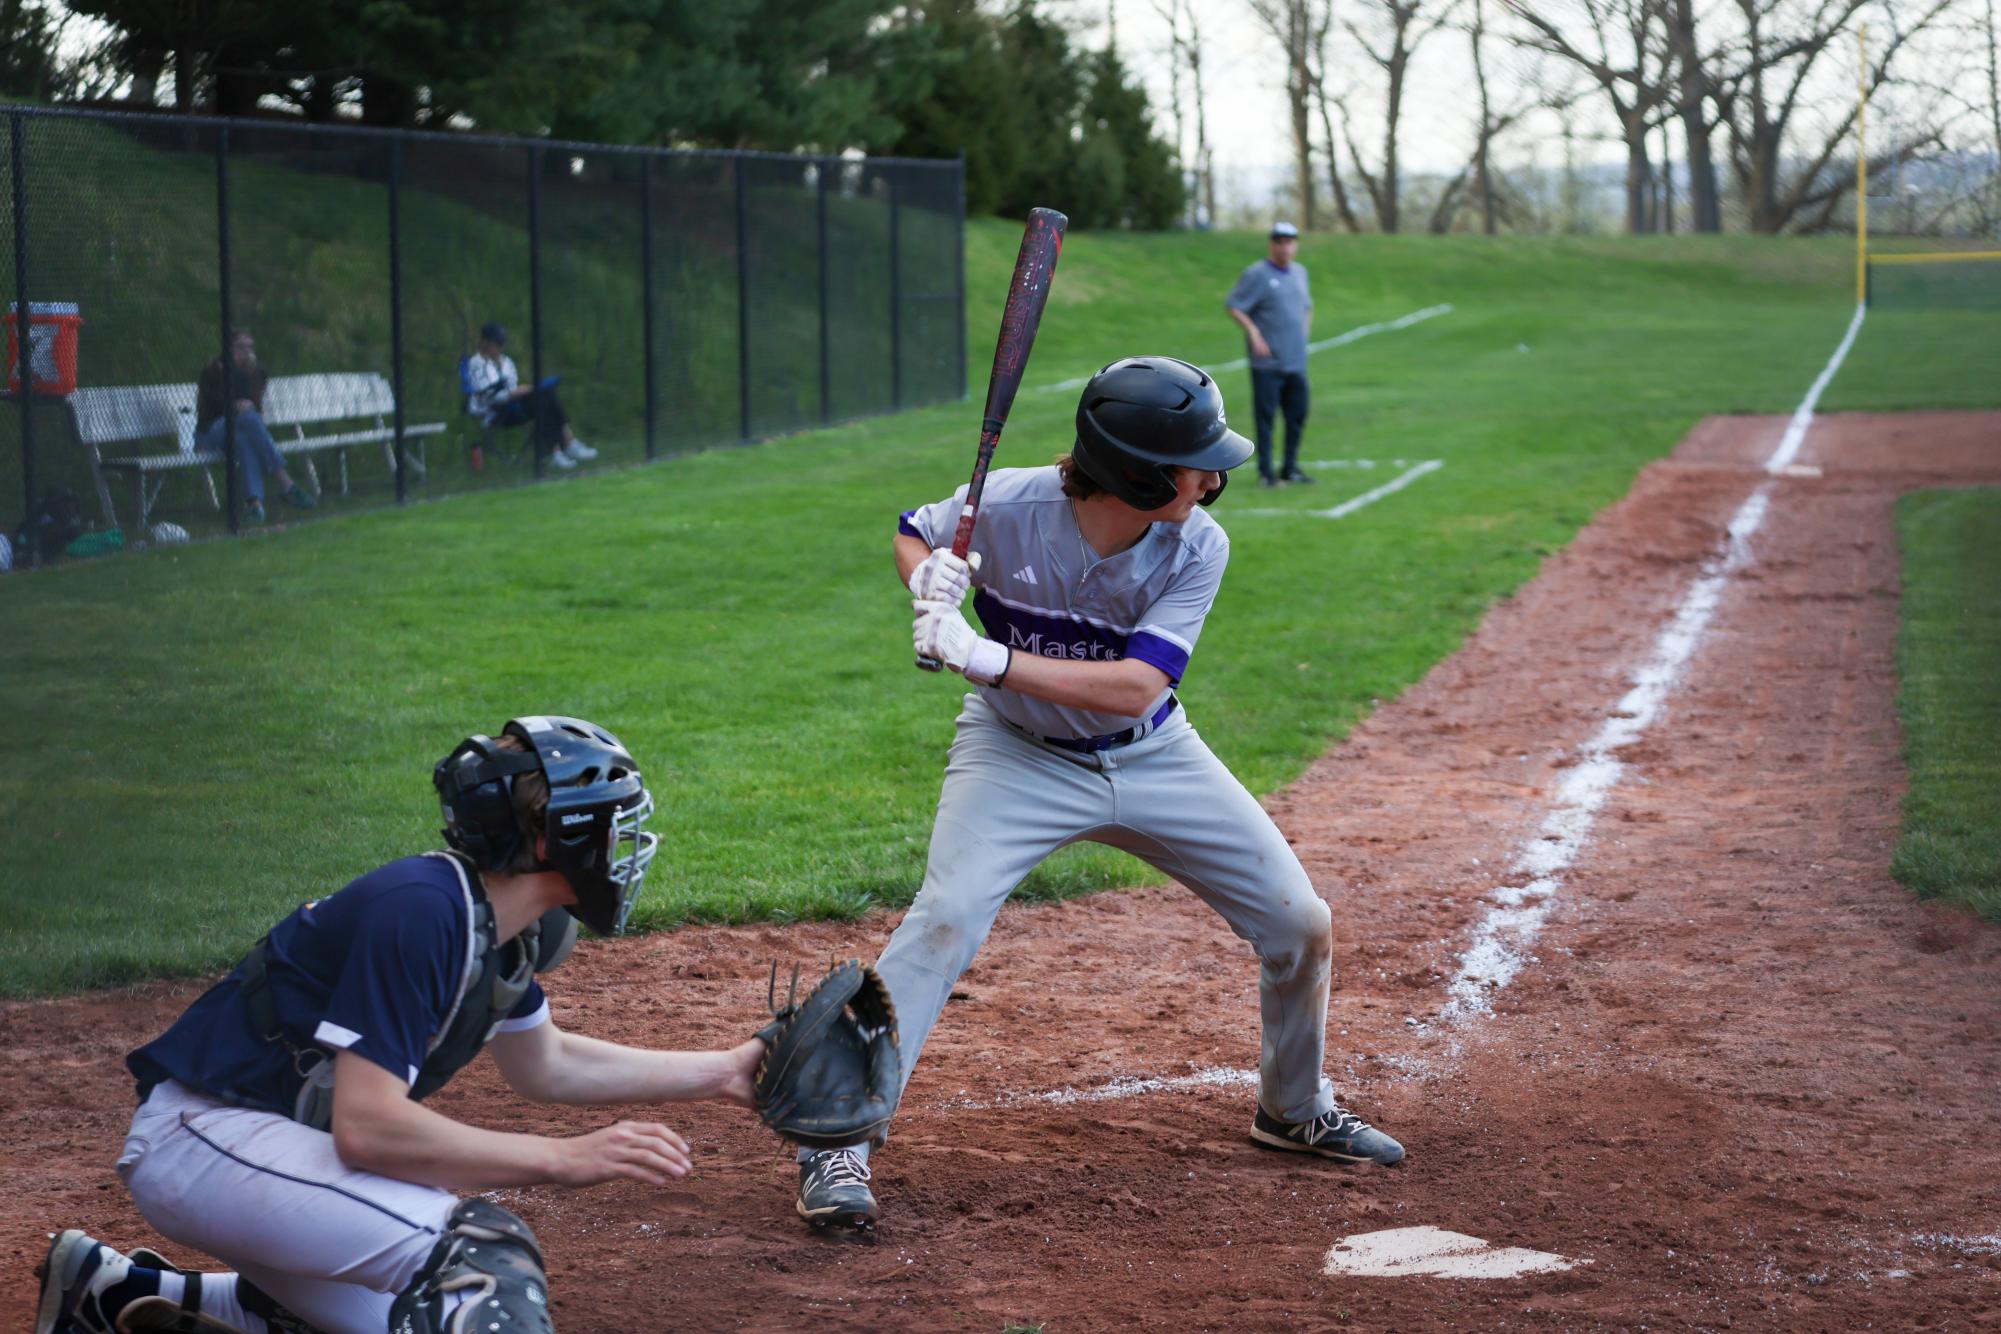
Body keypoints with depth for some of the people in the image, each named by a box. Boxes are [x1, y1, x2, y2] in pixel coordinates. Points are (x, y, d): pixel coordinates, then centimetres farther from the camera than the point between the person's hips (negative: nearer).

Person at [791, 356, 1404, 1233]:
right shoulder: (1006, 506, -25)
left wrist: (990, 659, -40)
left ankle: (1294, 1109, 31)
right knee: (945, 917, -26)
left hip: (1152, 758, 3)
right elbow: (914, 533, -2)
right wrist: (928, 578, -26)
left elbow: (1135, 687, -32)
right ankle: (837, 1144, -20)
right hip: (1019, 755, -3)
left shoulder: (1197, 548, -22)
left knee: (1301, 927, 3)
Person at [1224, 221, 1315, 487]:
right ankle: (1266, 471, 2)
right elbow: (1233, 306, -9)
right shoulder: (1256, 275, -7)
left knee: (1298, 414, 8)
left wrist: (1305, 332, 15)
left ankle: (1290, 468, 19)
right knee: (1265, 415, -4)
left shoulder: (1299, 272, 14)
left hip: (1296, 362, 7)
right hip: (1267, 361, -7)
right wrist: (1253, 333, -16)